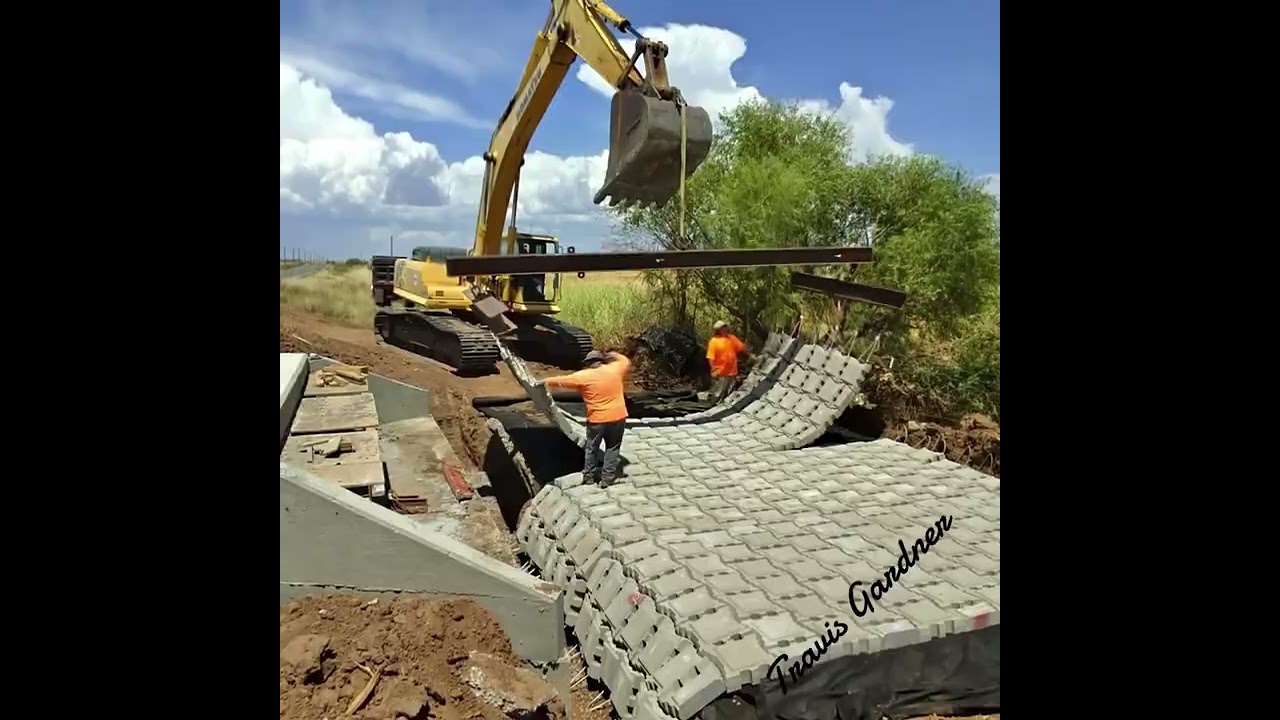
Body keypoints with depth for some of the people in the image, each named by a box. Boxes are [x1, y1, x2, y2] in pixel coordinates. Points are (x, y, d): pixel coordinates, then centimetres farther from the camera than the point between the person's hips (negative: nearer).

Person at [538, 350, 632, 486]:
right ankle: (607, 478, 16)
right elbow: (626, 362, 18)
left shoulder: (583, 376, -8)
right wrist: (614, 355, 28)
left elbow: (562, 380, 1)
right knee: (612, 448, 14)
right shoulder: (614, 369, -1)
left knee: (591, 448, 18)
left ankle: (588, 475, 29)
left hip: (597, 419, -2)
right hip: (618, 417, 2)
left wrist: (545, 381, 14)